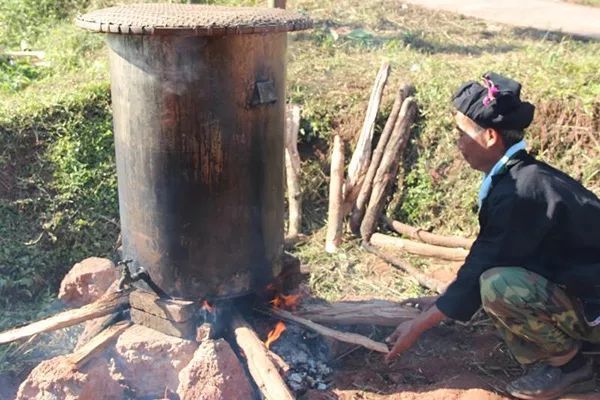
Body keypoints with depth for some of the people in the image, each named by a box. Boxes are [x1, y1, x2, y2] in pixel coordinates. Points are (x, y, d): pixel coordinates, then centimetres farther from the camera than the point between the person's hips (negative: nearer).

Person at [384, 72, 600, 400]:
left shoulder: (521, 191, -27)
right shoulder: (515, 177, 3)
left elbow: (483, 269, -23)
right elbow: (484, 261, 11)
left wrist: (419, 325, -15)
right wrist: (443, 301, 15)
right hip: (572, 288, 10)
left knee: (498, 286, -30)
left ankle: (569, 364, -5)